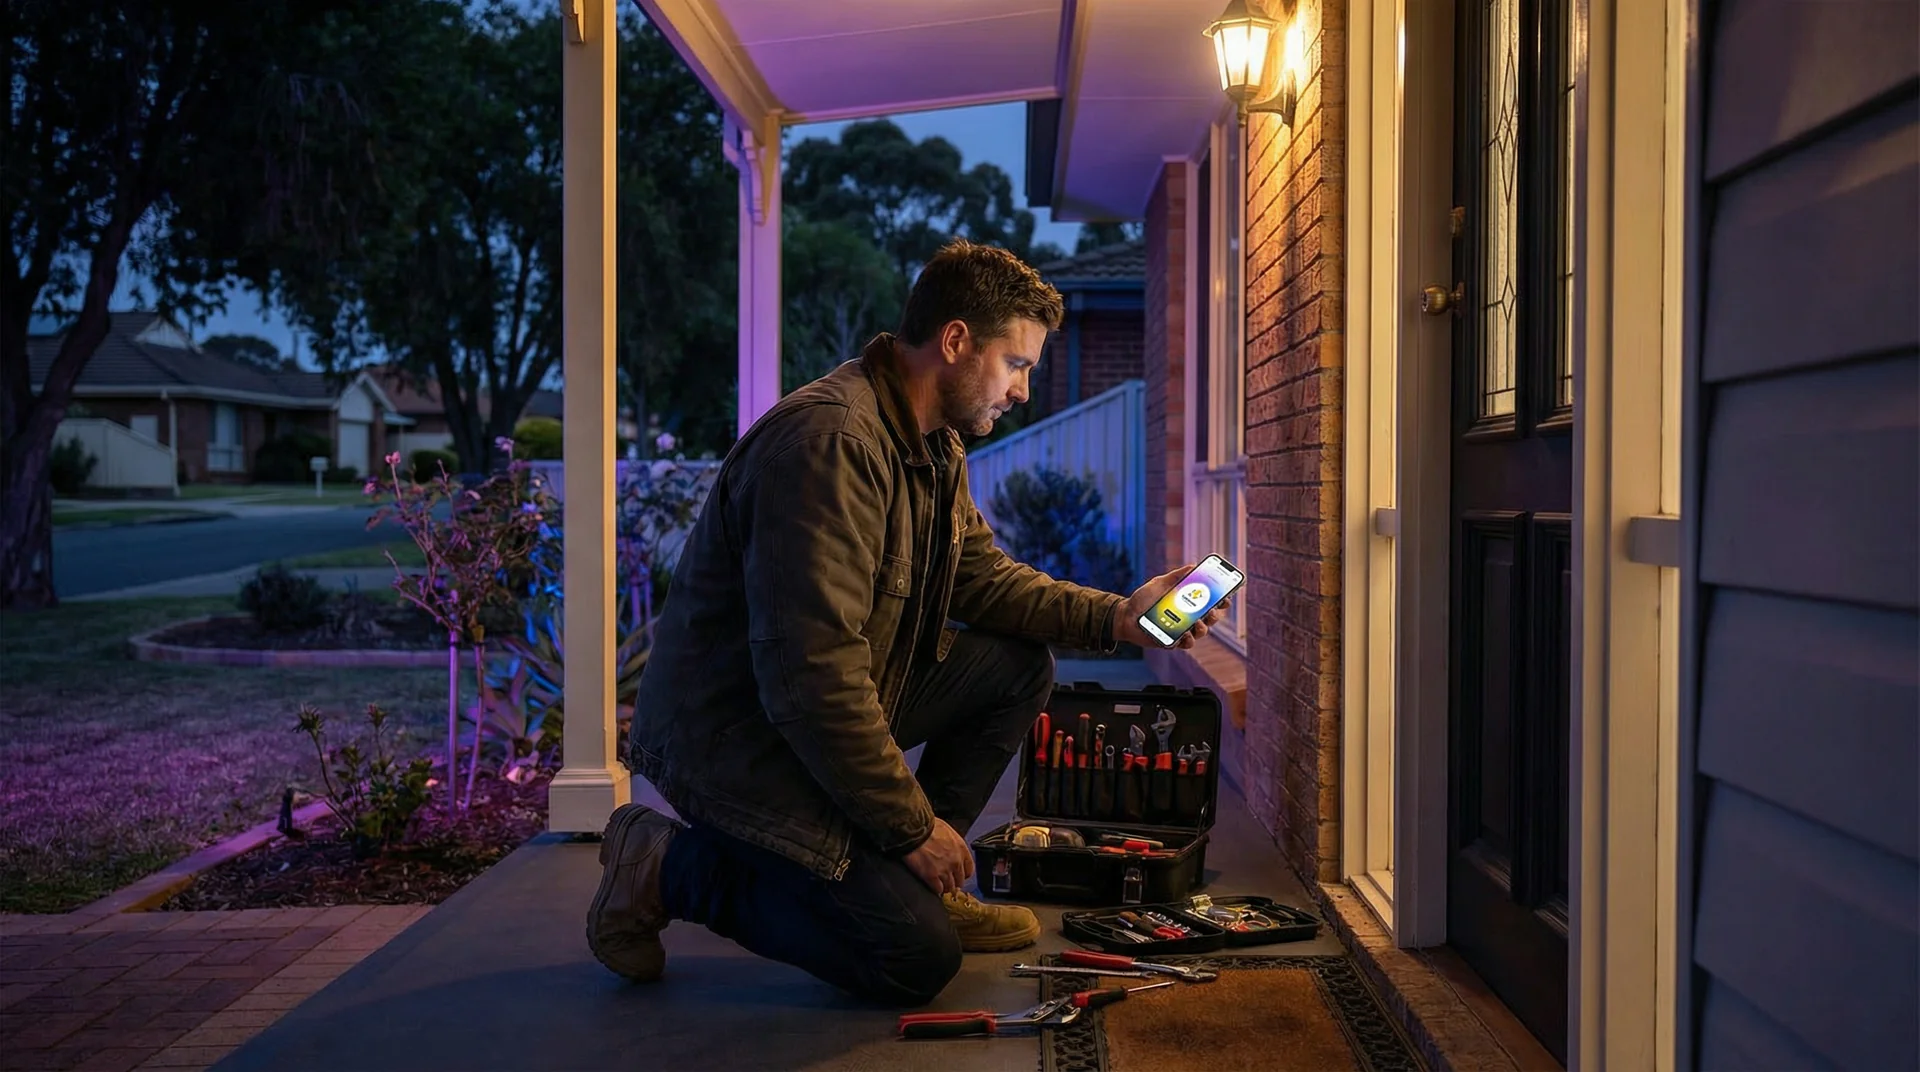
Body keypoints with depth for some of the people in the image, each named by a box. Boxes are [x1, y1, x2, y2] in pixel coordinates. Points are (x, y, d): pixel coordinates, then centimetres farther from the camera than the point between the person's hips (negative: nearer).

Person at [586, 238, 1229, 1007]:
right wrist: (912, 826, -21)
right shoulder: (829, 441, -28)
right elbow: (811, 678, -31)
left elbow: (981, 575, 14)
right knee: (917, 960, -13)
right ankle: (667, 868, -1)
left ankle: (925, 882, 9)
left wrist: (1115, 616, 0)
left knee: (1020, 666, 1)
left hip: (844, 704, 10)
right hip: (732, 735, -10)